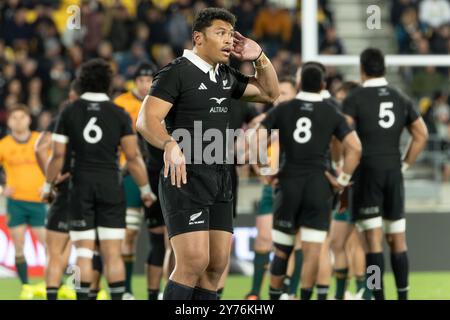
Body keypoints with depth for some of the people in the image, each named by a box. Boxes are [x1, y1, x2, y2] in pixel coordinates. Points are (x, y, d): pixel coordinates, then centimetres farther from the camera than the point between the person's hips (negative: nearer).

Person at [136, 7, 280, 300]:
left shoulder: (226, 76, 16)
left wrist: (259, 57, 11)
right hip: (185, 178, -8)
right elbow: (147, 120, -19)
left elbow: (269, 93, 28)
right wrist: (170, 144, -39)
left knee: (217, 265, 5)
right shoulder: (177, 72, -8)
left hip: (220, 178, 8)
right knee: (194, 262, -18)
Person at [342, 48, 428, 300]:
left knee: (373, 238, -5)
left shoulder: (355, 99, -4)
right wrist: (405, 165, 15)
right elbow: (422, 135, 11)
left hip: (368, 170, -4)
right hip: (393, 171, 4)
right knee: (398, 239, 10)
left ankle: (379, 297, -8)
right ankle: (403, 295, 9)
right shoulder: (401, 99, 11)